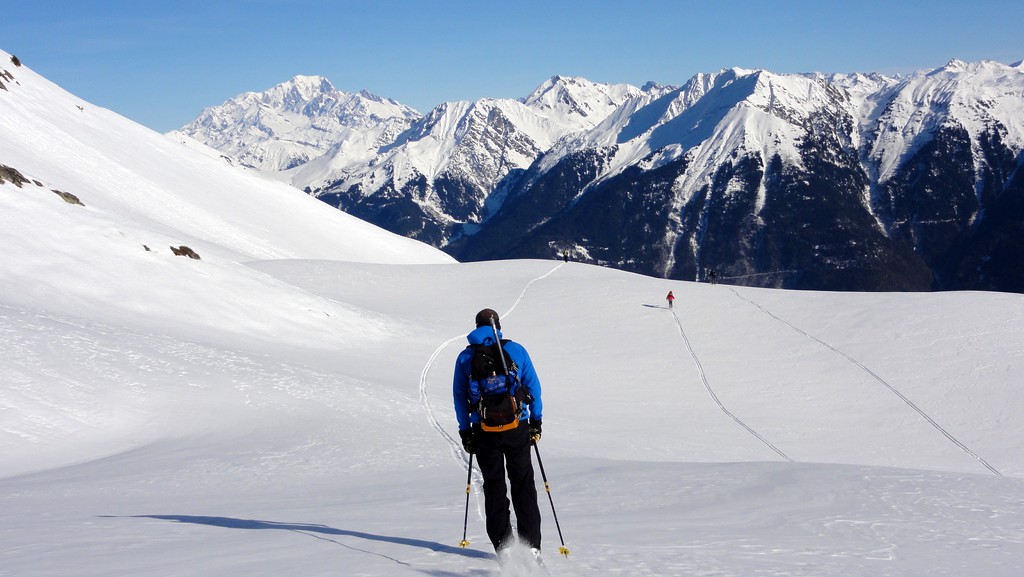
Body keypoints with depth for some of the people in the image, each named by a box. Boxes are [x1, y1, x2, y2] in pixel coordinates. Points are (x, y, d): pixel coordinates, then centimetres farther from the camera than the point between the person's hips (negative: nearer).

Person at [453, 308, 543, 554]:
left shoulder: (465, 357, 5)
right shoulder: (516, 350, 1)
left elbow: (459, 396, 5)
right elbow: (533, 386, 2)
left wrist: (465, 431, 11)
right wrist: (536, 421, 10)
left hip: (484, 431, 1)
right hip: (517, 427, -1)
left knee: (494, 488, 10)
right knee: (523, 485, 8)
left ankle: (503, 546, 5)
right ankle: (531, 545, 1)